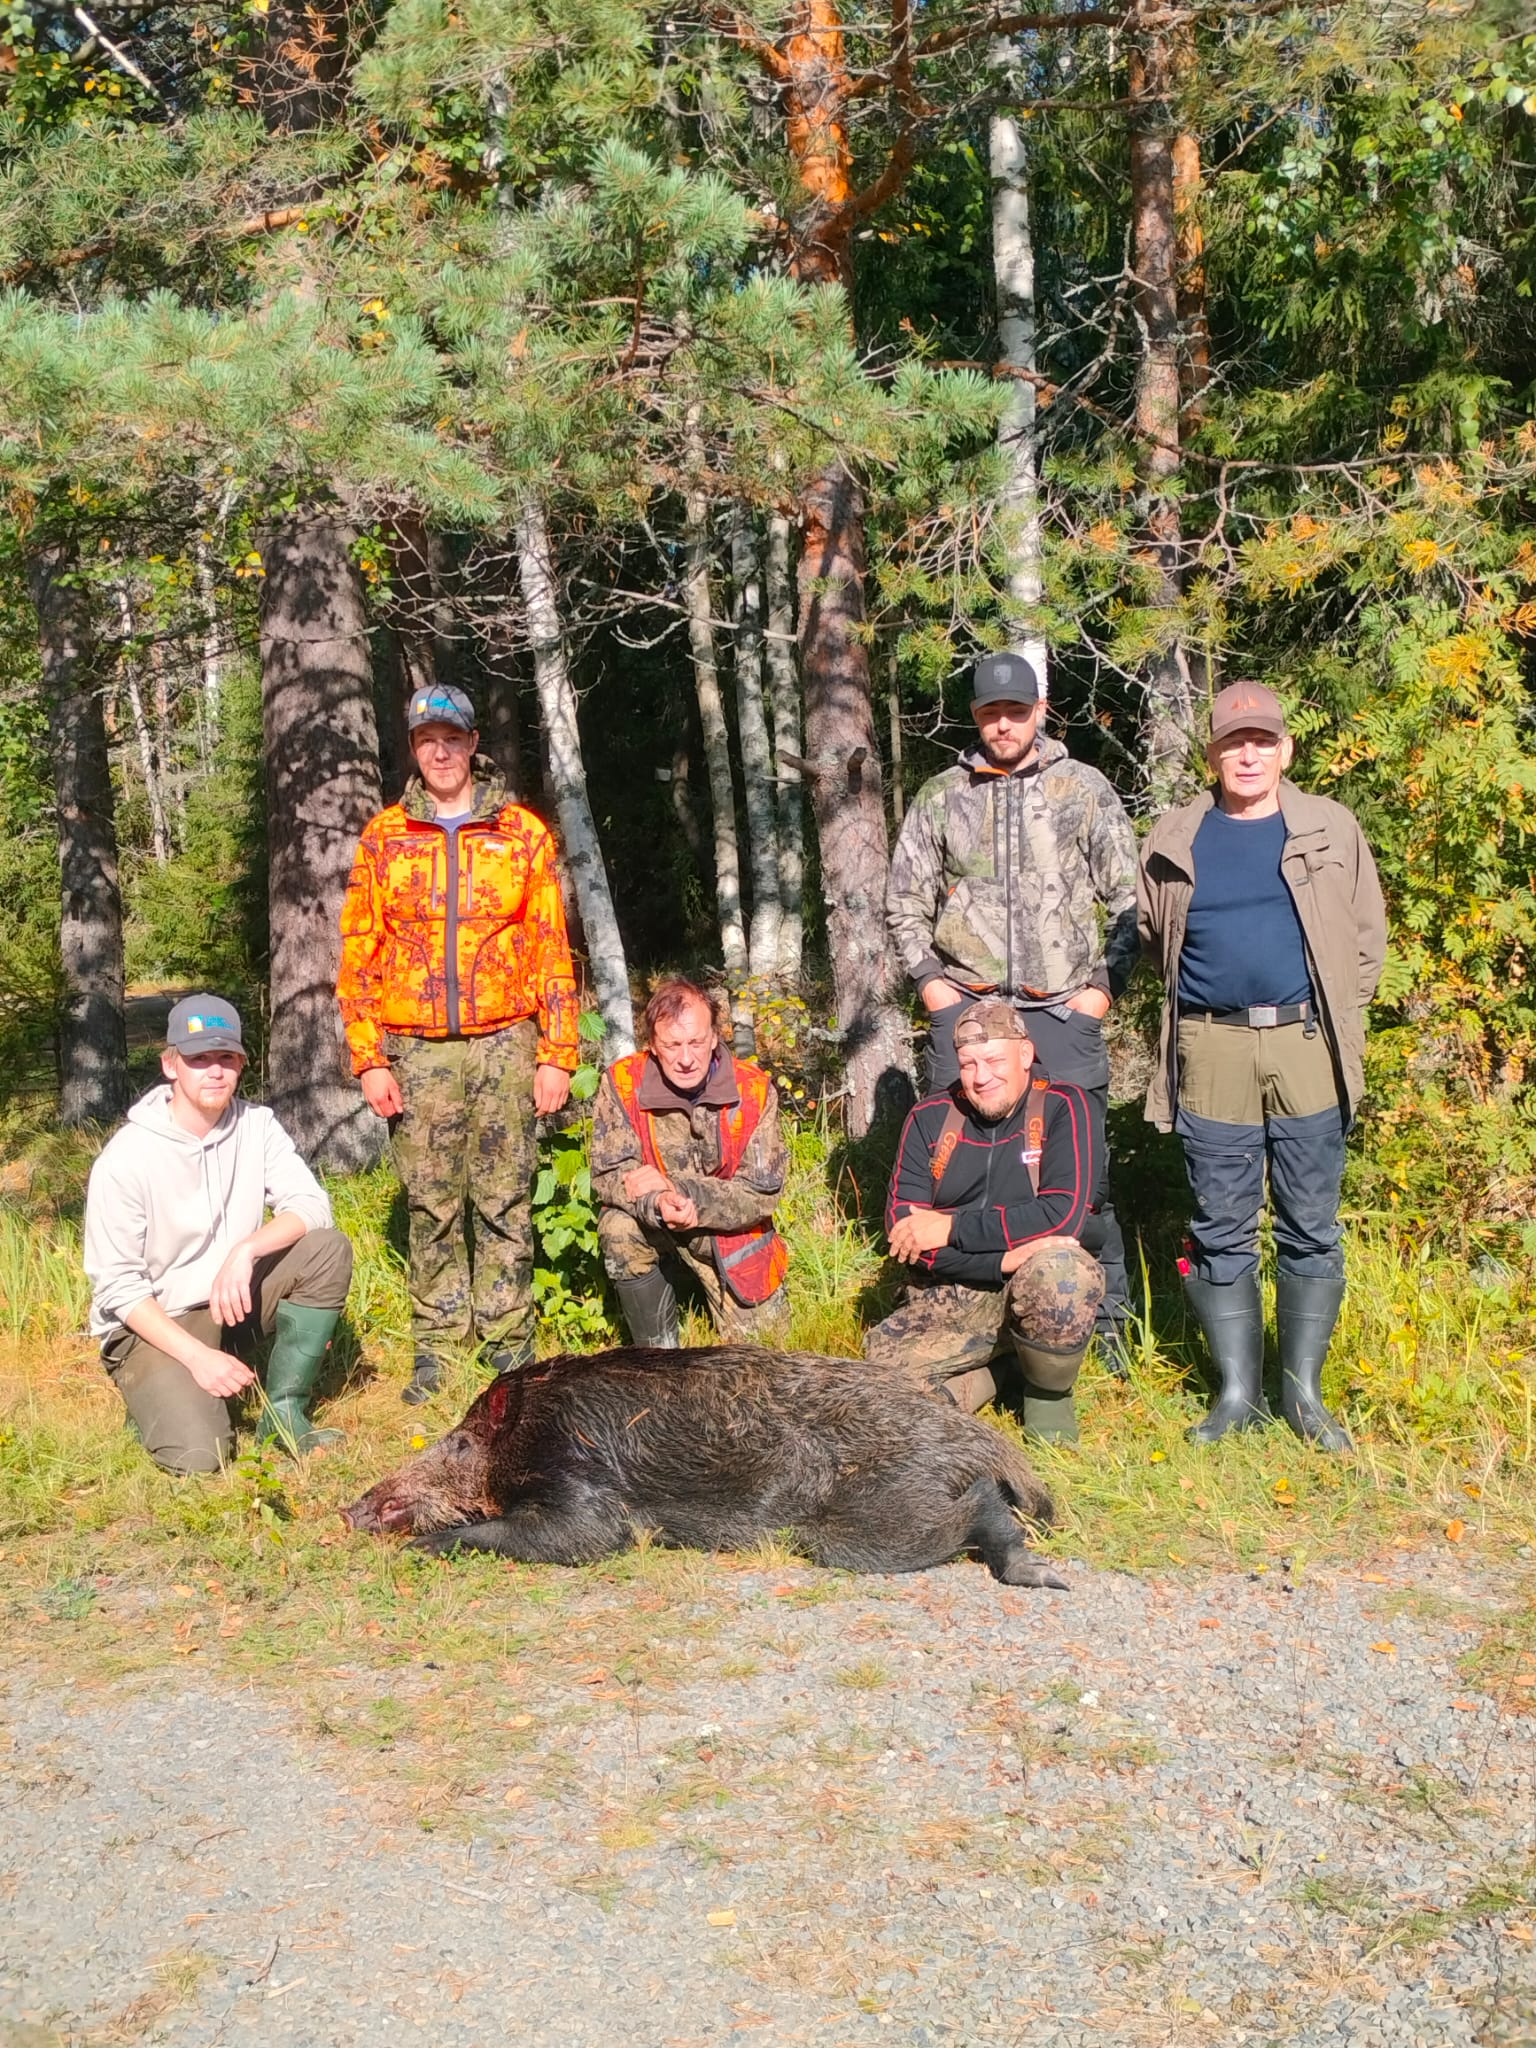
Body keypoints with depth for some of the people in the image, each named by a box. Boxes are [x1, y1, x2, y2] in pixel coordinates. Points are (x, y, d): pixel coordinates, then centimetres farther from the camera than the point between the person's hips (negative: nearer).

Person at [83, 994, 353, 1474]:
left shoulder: (255, 1125, -5)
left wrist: (246, 1251, -32)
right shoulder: (125, 1158, -18)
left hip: (234, 1302, 5)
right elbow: (116, 1287, -15)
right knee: (198, 1455, -27)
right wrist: (197, 1356, -24)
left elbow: (311, 1205, -14)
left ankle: (284, 1411, -9)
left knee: (328, 1249, -20)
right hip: (153, 1323, -5)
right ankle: (159, 1397, 10)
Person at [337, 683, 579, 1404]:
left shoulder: (523, 833, 6)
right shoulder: (383, 839, 8)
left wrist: (557, 1054, -1)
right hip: (417, 1049, 1)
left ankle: (509, 1344, 11)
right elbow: (359, 955, 7)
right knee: (430, 1205, 5)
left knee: (505, 1201, 2)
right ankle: (435, 1347, 13)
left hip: (504, 1042, -1)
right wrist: (368, 1059, -1)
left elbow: (553, 951, 5)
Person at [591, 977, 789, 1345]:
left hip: (730, 1231, 1)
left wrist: (676, 1188, -27)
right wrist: (658, 1203, -38)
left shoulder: (754, 1090, -16)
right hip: (653, 1227, -1)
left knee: (761, 1347, -1)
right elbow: (607, 1176, -16)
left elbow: (762, 1193, -16)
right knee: (620, 1231, -33)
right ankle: (657, 1351, -11)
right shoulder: (622, 1084, -18)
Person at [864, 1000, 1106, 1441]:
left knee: (1054, 1276, -37)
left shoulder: (1063, 1107, -9)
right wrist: (1006, 1254, -22)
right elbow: (901, 1227, -9)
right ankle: (985, 1375, 10)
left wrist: (950, 1228, -18)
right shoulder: (930, 1119, -1)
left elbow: (1063, 1216, -21)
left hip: (1039, 1285, -2)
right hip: (951, 1297, 2)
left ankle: (1049, 1394, -5)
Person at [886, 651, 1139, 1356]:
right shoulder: (940, 798, 10)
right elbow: (905, 902, 14)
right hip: (964, 1007, 2)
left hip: (1064, 1009, -1)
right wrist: (929, 981, 3)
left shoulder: (1085, 790, 6)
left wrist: (1106, 983, -1)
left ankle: (1107, 1317, 13)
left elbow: (1127, 898, 7)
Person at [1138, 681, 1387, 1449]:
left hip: (1307, 1049, 0)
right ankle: (1237, 1392, 15)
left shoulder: (1331, 830, 8)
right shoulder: (1175, 841, 8)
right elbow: (1150, 936, 20)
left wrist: (1336, 1016, 7)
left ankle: (1302, 1392, 15)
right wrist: (1192, 996, 11)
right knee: (1221, 1232, 4)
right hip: (1213, 1056, 1)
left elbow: (1367, 934, 13)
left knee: (1310, 1229, 4)